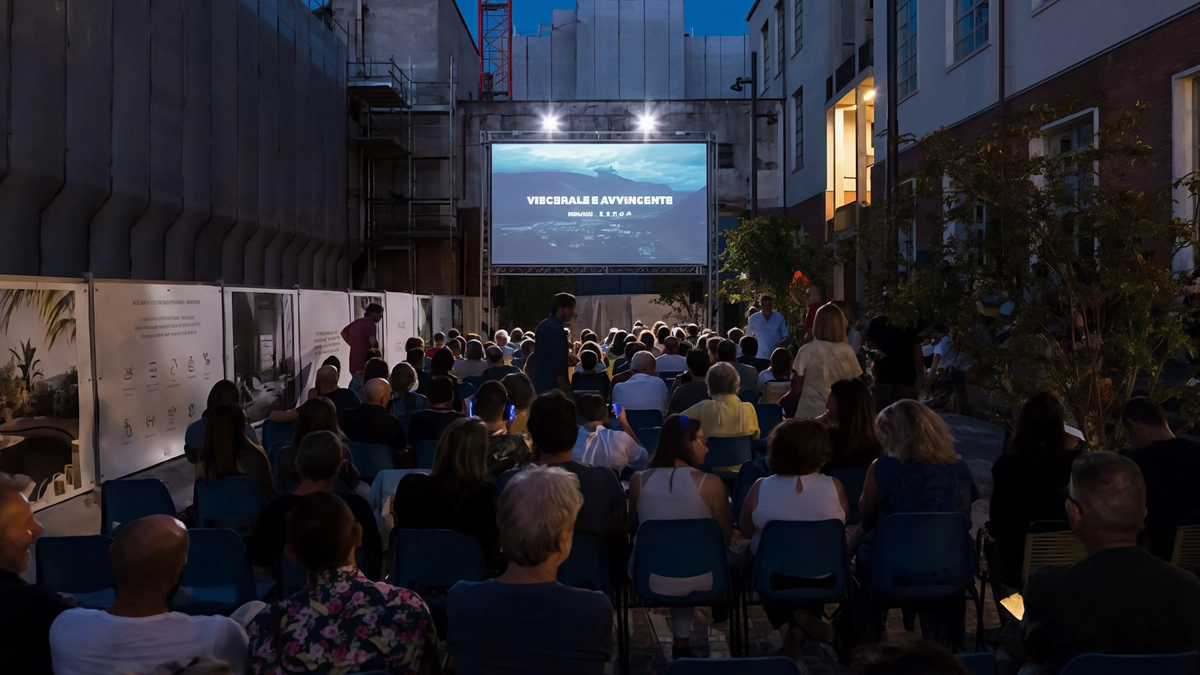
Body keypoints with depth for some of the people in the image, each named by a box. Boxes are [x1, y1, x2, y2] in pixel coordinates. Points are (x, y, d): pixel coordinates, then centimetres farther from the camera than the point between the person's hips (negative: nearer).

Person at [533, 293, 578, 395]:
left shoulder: (544, 326, 13)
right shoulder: (556, 329, -18)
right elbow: (558, 364, -21)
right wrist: (566, 390, -18)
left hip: (541, 383, 10)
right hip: (553, 386, -10)